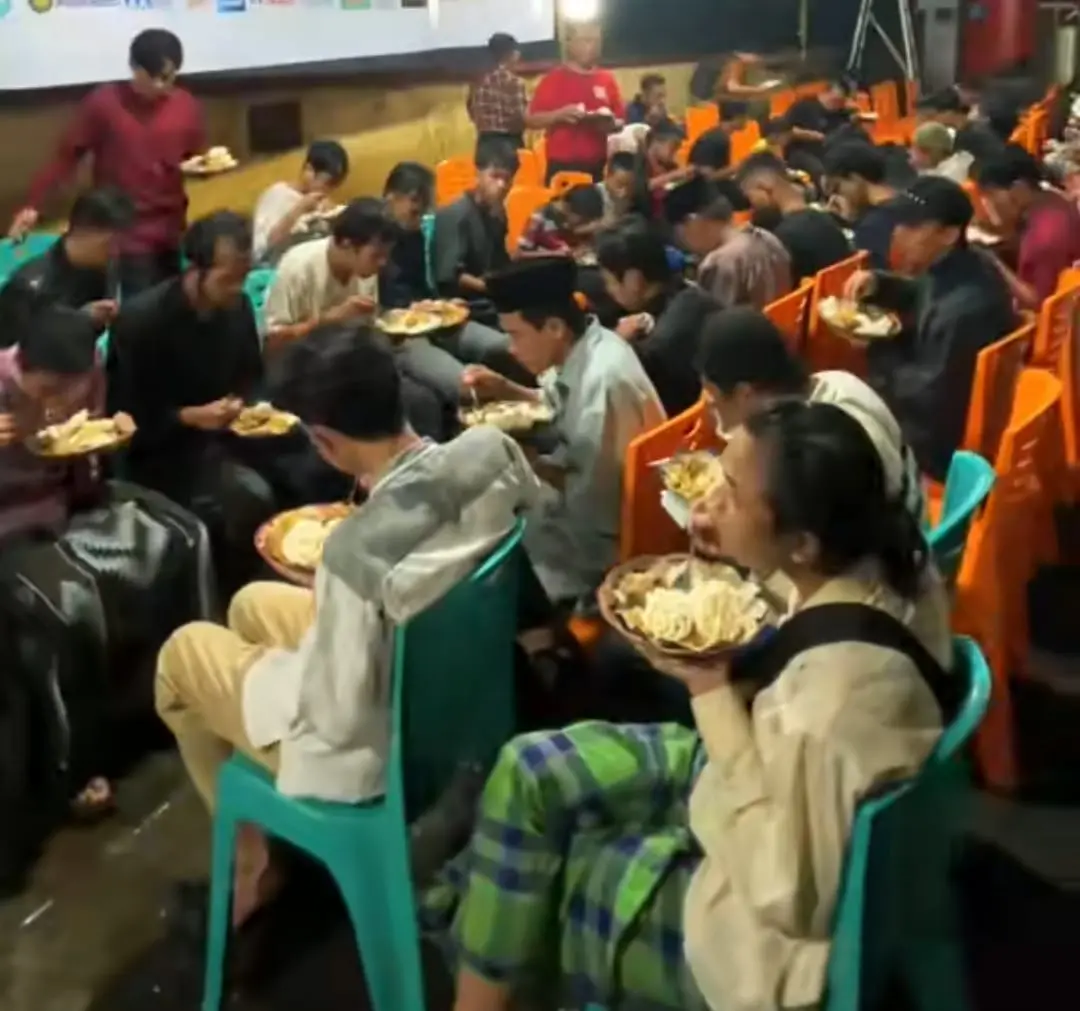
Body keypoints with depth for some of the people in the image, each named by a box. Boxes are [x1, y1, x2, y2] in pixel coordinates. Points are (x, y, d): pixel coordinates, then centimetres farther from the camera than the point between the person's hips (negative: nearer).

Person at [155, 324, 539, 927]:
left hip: (377, 748, -6)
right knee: (254, 603, 27)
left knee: (184, 651, 17)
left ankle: (251, 857, 31)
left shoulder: (359, 548, -38)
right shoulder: (493, 453, -19)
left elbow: (337, 717, -29)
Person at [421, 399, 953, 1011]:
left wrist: (714, 697, -27)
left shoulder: (843, 685, -39)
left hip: (764, 927, -8)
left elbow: (787, 891, -29)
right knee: (530, 772, 8)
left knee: (530, 873, 5)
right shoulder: (892, 567, -13)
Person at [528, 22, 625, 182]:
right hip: (562, 165, -3)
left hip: (598, 165, 3)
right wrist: (560, 115, -16)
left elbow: (620, 121, 16)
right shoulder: (553, 79, 3)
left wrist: (610, 123, -8)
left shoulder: (607, 80, 11)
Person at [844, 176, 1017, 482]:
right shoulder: (969, 266, -5)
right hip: (949, 403, 9)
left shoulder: (962, 311, -35)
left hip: (945, 443, -9)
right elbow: (921, 296, 17)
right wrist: (877, 283, -3)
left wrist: (874, 349, -17)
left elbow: (929, 397, -28)